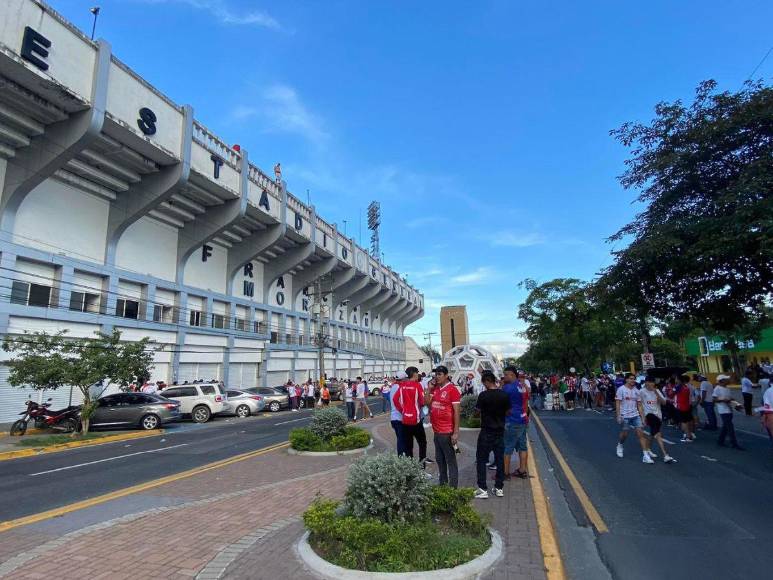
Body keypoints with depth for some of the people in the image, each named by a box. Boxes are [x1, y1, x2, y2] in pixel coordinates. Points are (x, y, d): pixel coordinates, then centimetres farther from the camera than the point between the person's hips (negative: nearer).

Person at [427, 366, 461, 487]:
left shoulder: (452, 389, -13)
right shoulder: (435, 388, 9)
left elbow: (456, 412, -15)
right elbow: (427, 402, 7)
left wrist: (456, 432, -18)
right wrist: (429, 388, 0)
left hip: (447, 432, -8)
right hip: (437, 431, 8)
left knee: (450, 461, 2)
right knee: (439, 459, 18)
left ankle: (453, 488, 10)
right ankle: (442, 484, 31)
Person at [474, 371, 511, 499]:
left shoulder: (483, 395, -17)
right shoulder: (505, 395, -5)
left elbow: (478, 410, -5)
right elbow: (508, 412, 6)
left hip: (486, 432, -4)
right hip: (500, 431, 5)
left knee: (481, 460, 5)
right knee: (500, 459, 14)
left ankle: (483, 489, 4)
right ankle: (499, 488, 21)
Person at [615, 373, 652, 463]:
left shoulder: (636, 391, 7)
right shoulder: (621, 389, -7)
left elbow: (639, 405, 11)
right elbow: (617, 403, -9)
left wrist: (642, 417, 6)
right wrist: (618, 416, -16)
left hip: (636, 416, 4)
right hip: (625, 417, -4)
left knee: (641, 433, -6)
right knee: (624, 434, 7)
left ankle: (645, 455, -3)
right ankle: (620, 446, 37)